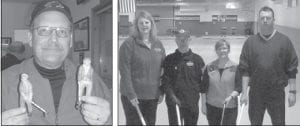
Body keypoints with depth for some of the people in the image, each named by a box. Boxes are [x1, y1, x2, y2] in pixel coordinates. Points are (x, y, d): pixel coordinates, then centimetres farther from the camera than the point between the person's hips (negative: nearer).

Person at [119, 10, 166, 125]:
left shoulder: (158, 44, 9)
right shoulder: (129, 44, -8)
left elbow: (163, 70, 11)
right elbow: (125, 71, -12)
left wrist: (162, 92, 6)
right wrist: (131, 94, -16)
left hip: (153, 95, 5)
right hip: (133, 96, -5)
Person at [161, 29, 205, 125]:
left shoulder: (197, 59, 2)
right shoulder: (169, 59, 2)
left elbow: (203, 80, 3)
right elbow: (165, 81, -2)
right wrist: (172, 96, -14)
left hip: (192, 103, 0)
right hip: (173, 103, 0)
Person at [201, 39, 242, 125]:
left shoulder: (235, 67, -1)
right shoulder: (209, 67, 3)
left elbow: (239, 88, -2)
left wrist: (231, 97, -18)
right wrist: (203, 105, 4)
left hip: (230, 108, -1)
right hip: (212, 107, 2)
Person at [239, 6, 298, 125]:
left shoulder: (284, 40, -3)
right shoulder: (250, 41, -1)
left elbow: (292, 69, -1)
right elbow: (244, 69, -2)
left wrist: (292, 91, -4)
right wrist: (244, 92, -6)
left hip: (277, 92, -1)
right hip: (255, 92, 1)